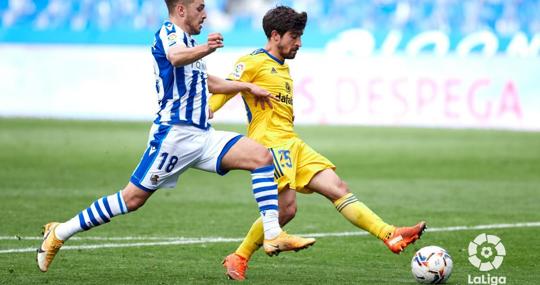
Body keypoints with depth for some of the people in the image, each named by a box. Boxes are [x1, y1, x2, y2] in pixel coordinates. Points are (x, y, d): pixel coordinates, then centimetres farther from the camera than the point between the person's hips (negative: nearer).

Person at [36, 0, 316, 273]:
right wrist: (204, 50, -55)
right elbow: (176, 57, -35)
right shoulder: (169, 33, -8)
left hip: (202, 135, 9)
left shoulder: (186, 40, 21)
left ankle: (273, 235, -12)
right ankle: (60, 233, 7)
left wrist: (247, 86, 39)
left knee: (261, 156, -7)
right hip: (175, 133, -9)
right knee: (133, 197, -7)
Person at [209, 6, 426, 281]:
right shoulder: (253, 62, -4)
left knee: (338, 188, -2)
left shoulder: (283, 68, 24)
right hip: (269, 143, -9)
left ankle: (390, 235, -10)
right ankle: (238, 258, -2)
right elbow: (223, 91, -11)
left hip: (293, 144, 9)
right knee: (286, 208, -18)